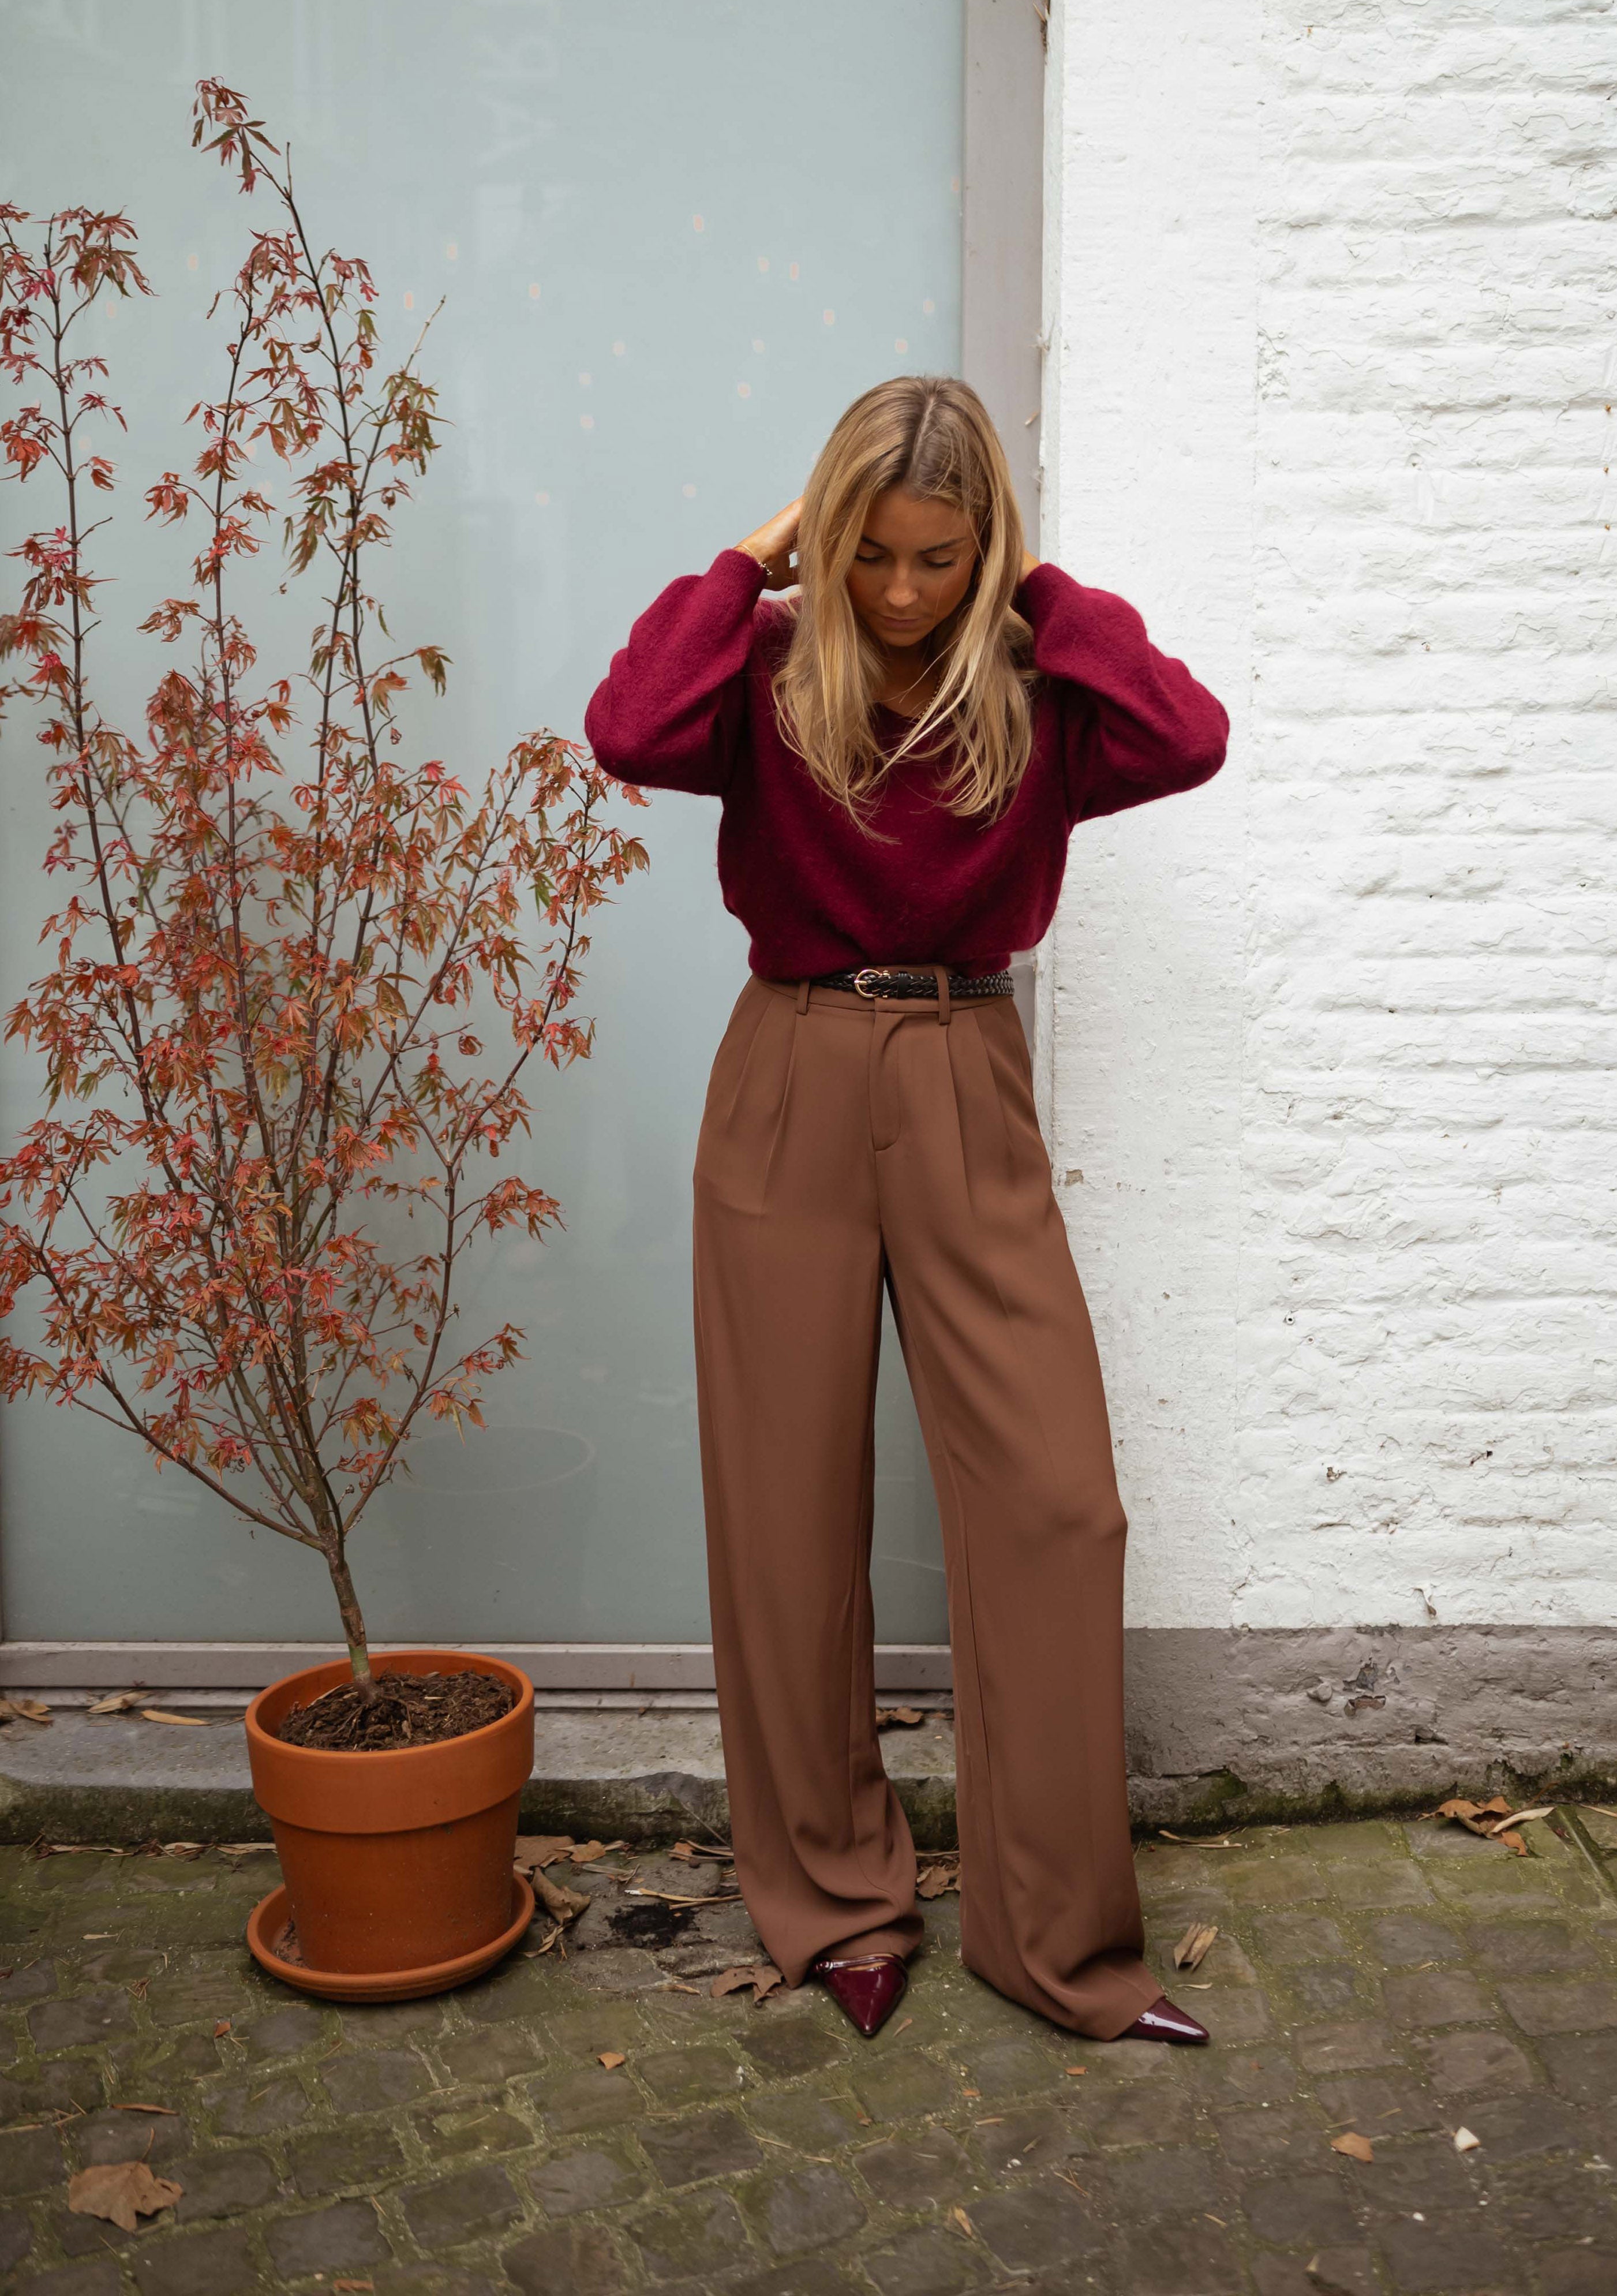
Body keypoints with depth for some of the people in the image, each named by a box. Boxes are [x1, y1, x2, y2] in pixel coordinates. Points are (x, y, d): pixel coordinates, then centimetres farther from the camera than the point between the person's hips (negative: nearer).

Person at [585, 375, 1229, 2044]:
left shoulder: (1033, 691, 1)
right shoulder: (774, 672, -2)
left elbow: (1188, 738, -18)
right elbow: (630, 732, -23)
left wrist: (1042, 594, -9)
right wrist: (748, 563, -12)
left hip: (969, 1099, 1)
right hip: (790, 1091, -1)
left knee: (1052, 1497, -3)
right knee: (791, 1508, 6)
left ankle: (1058, 1932, 13)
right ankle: (830, 1899, 25)